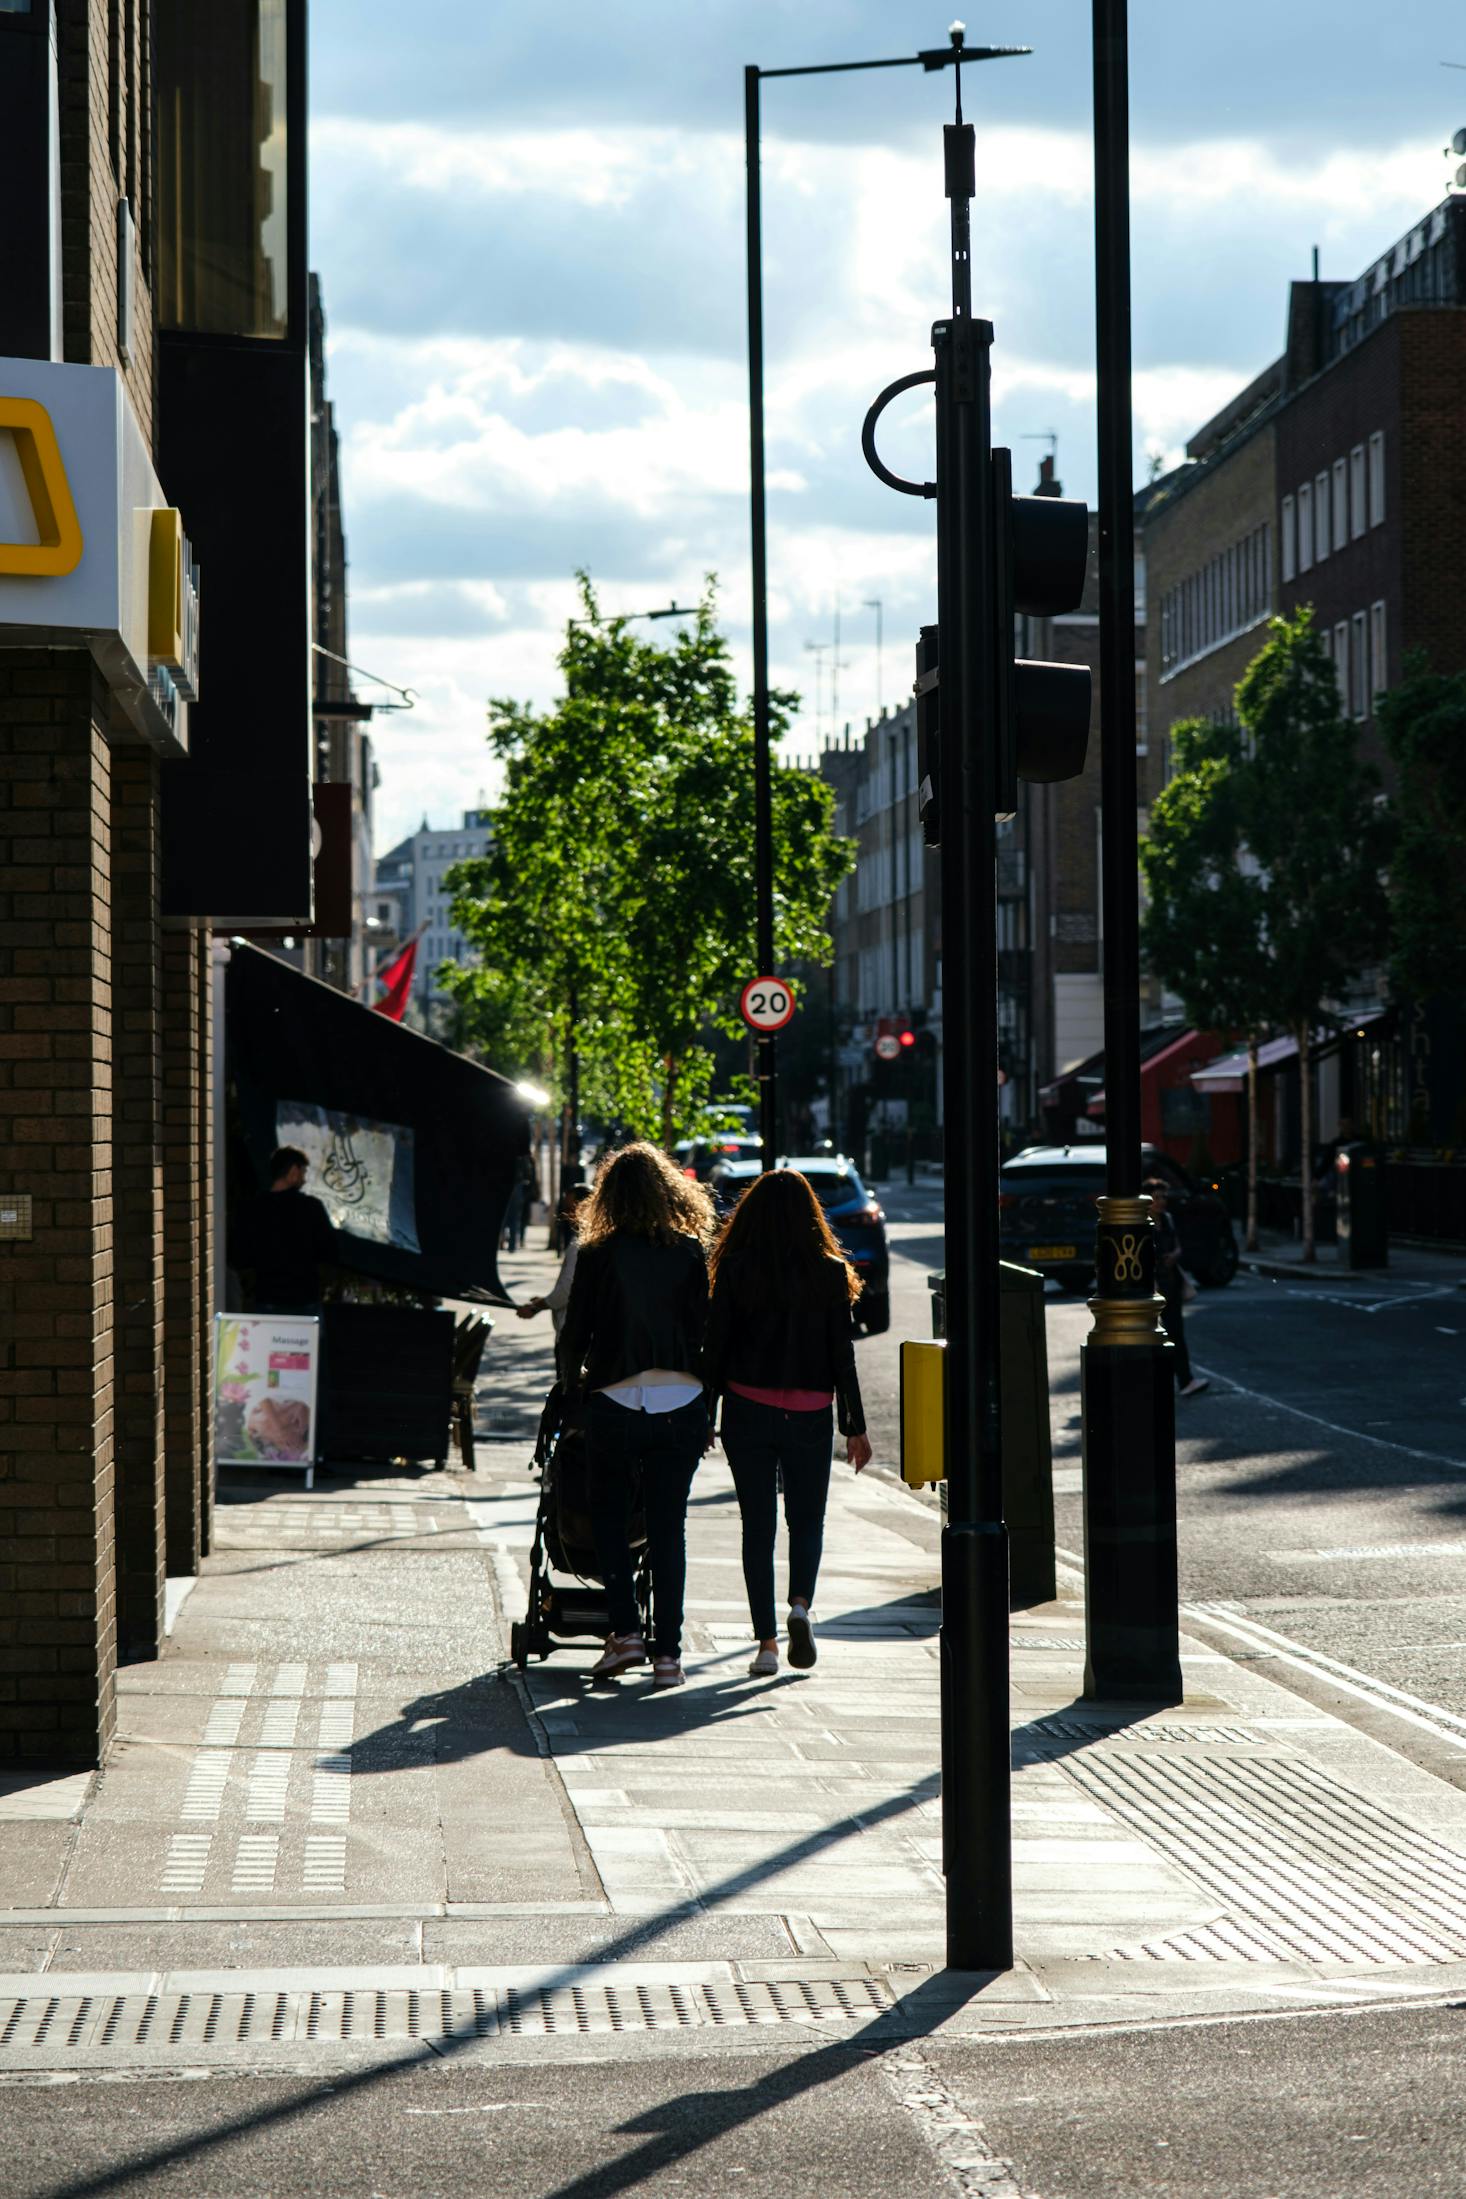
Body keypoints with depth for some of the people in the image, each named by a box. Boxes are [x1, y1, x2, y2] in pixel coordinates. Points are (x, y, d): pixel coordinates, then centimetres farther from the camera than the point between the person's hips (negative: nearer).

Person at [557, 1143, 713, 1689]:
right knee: (668, 1527, 6)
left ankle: (625, 1631, 4)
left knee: (609, 1516, 16)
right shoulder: (691, 1253, 2)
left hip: (615, 1404, -2)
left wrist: (571, 1379, 20)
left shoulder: (598, 1256, -4)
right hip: (682, 1405, 2)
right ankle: (667, 1654, 4)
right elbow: (709, 1331, 3)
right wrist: (710, 1407, 13)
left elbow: (574, 1334, 0)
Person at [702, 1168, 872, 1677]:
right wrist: (855, 1425, 5)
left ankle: (766, 1642, 3)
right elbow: (842, 1353, -1)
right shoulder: (831, 1271, -3)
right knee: (807, 1520, 13)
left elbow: (716, 1345, -3)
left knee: (758, 1525, 7)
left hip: (748, 1410, 0)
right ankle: (800, 1605, -12)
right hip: (811, 1415, 0)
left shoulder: (735, 1270, -4)